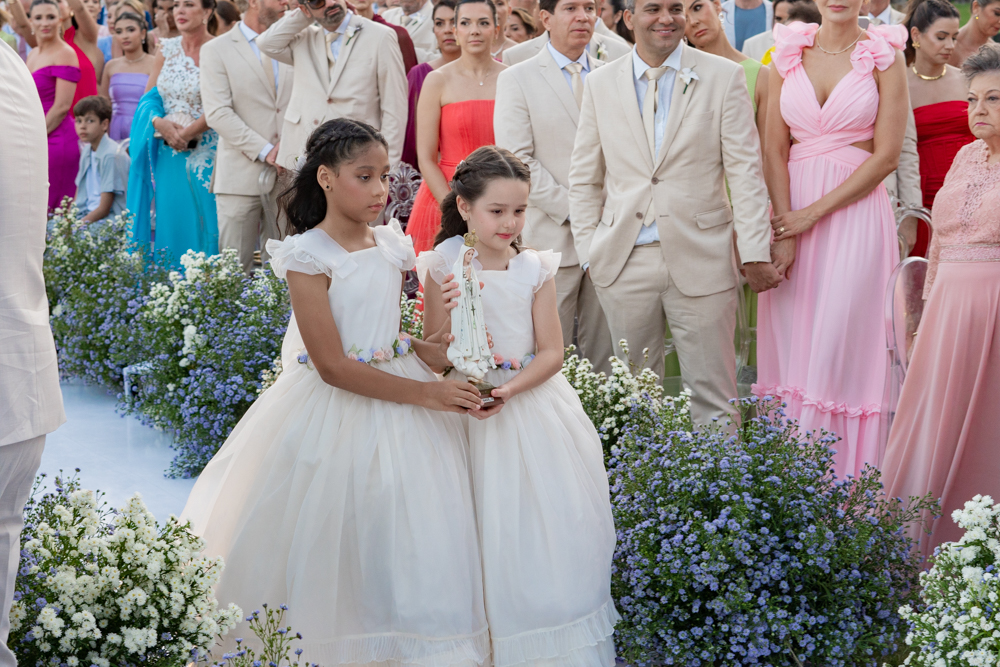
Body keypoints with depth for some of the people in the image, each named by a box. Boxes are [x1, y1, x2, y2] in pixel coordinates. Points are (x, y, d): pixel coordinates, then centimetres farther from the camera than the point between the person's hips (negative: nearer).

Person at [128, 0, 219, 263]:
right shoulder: (167, 49, 9)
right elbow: (149, 97, 10)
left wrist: (186, 134, -14)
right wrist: (160, 123, -9)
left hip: (205, 153, -4)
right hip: (169, 154, 4)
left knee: (202, 224, -3)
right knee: (170, 221, 5)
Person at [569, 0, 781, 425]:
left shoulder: (724, 77, 1)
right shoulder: (600, 83, 8)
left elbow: (745, 171, -1)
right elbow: (584, 179, 12)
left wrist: (755, 254, -7)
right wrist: (589, 253, 4)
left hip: (701, 261, -2)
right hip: (625, 262, 2)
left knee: (712, 394, 0)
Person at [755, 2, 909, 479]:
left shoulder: (884, 58, -2)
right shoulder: (788, 56, 7)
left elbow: (887, 155, -6)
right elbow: (775, 149, 4)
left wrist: (813, 213, -10)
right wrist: (783, 232, -6)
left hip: (855, 209, -3)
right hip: (792, 207, 3)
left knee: (842, 346, -5)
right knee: (790, 344, 4)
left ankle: (838, 483, 2)